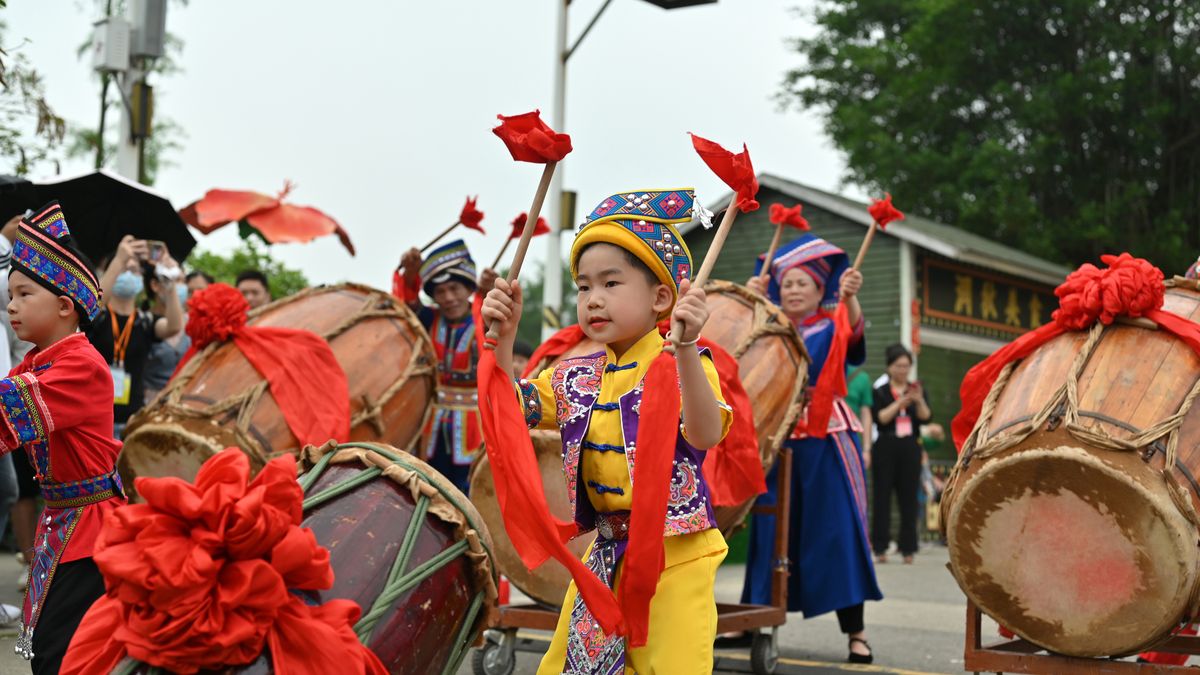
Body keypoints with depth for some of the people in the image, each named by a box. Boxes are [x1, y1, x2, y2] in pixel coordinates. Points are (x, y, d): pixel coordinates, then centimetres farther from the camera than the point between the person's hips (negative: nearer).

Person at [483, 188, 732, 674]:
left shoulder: (683, 365, -12)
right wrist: (503, 335, -7)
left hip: (675, 555, -6)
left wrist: (686, 347, -41)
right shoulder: (577, 377, 7)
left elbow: (705, 435, -29)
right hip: (604, 554, 7)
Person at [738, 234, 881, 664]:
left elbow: (854, 327, -17)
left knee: (835, 530, -7)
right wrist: (751, 300, -21)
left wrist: (849, 296, -38)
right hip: (776, 437, 3)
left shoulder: (831, 329, 5)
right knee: (771, 531, 4)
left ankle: (856, 632, -5)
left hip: (825, 440, -3)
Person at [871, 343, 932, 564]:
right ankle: (880, 548, 2)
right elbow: (880, 418, -9)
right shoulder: (880, 392, 4)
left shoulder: (917, 389, 12)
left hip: (910, 448, 2)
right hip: (886, 448, -2)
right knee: (883, 497, -2)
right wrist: (900, 402, -16)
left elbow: (926, 418, 0)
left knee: (909, 498, 0)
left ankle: (908, 549, 3)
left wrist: (919, 401, -17)